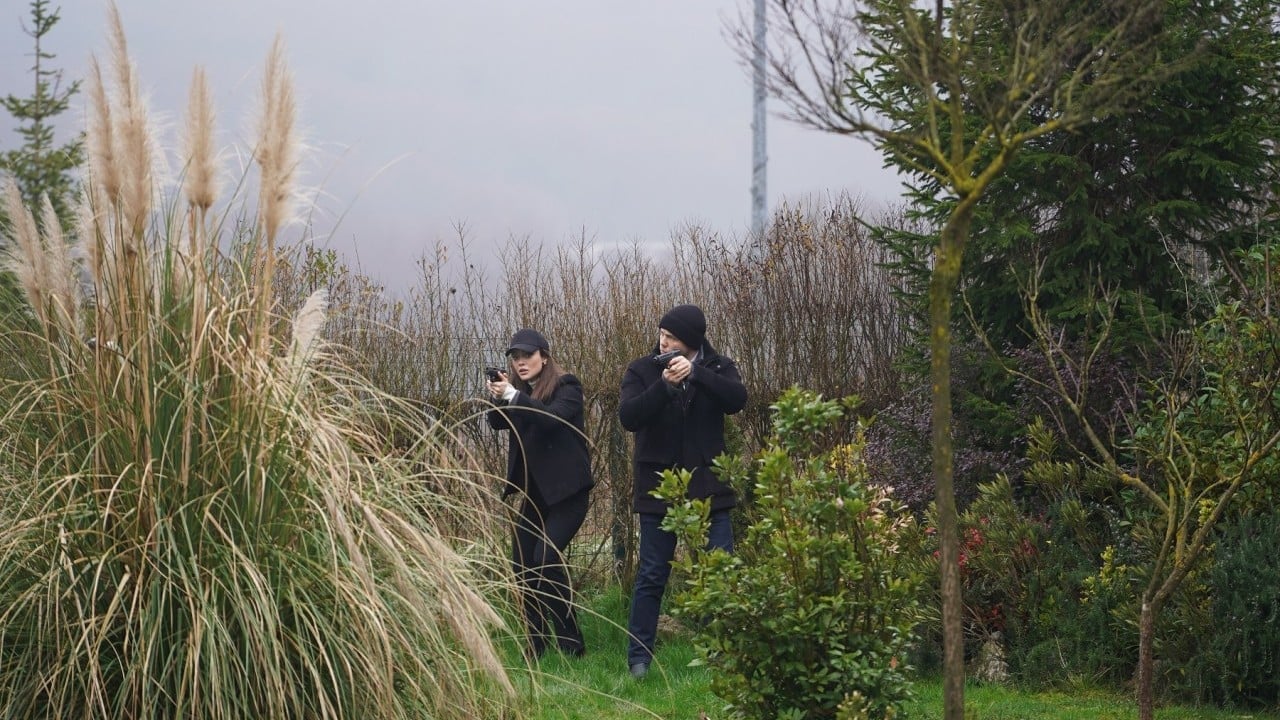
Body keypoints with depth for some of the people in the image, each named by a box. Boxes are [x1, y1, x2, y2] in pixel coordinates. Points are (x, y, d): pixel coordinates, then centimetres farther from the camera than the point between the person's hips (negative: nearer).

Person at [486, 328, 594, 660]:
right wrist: (497, 398, -19)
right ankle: (537, 644, 8)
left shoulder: (566, 387, -8)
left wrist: (513, 397, -32)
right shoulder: (517, 390, 10)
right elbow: (497, 422, 0)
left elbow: (554, 417, -26)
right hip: (533, 491, 7)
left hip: (566, 491, -7)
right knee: (522, 567, 1)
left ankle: (570, 643, -12)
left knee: (547, 558, -19)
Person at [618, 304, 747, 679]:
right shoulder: (642, 371, 0)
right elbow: (628, 416, -14)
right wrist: (665, 385, -27)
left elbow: (737, 399, -17)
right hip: (658, 485, -1)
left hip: (707, 485, 1)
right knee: (652, 575, 1)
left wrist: (695, 373, -27)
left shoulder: (717, 368, 3)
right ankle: (639, 657, 6)